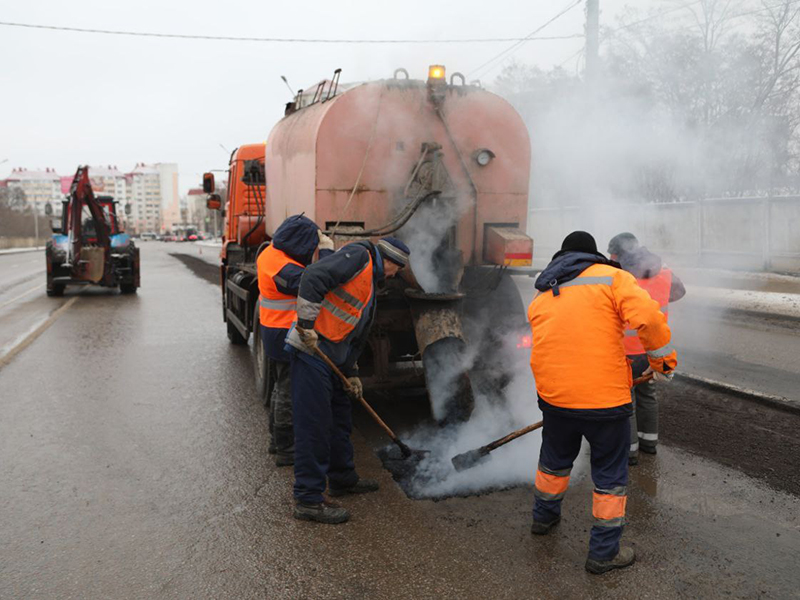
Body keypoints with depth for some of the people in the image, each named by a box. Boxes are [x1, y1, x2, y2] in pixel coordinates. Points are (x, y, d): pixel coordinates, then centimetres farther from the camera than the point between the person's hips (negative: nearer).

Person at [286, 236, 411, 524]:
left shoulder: (371, 284, 23)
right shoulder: (358, 256, -8)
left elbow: (356, 335, 24)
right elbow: (313, 278, -22)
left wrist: (350, 372, 20)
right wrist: (307, 325, -24)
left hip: (332, 358, 10)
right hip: (311, 351, -10)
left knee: (340, 417, 21)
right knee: (313, 424, -6)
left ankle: (343, 478, 37)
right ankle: (308, 500, 1)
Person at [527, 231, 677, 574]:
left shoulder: (541, 296, 15)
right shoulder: (610, 278, -3)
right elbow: (647, 317, -18)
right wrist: (662, 357, -3)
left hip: (553, 395, 5)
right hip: (604, 398, -5)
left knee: (554, 459, 28)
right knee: (610, 474, 12)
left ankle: (544, 517, 48)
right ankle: (603, 553, 22)